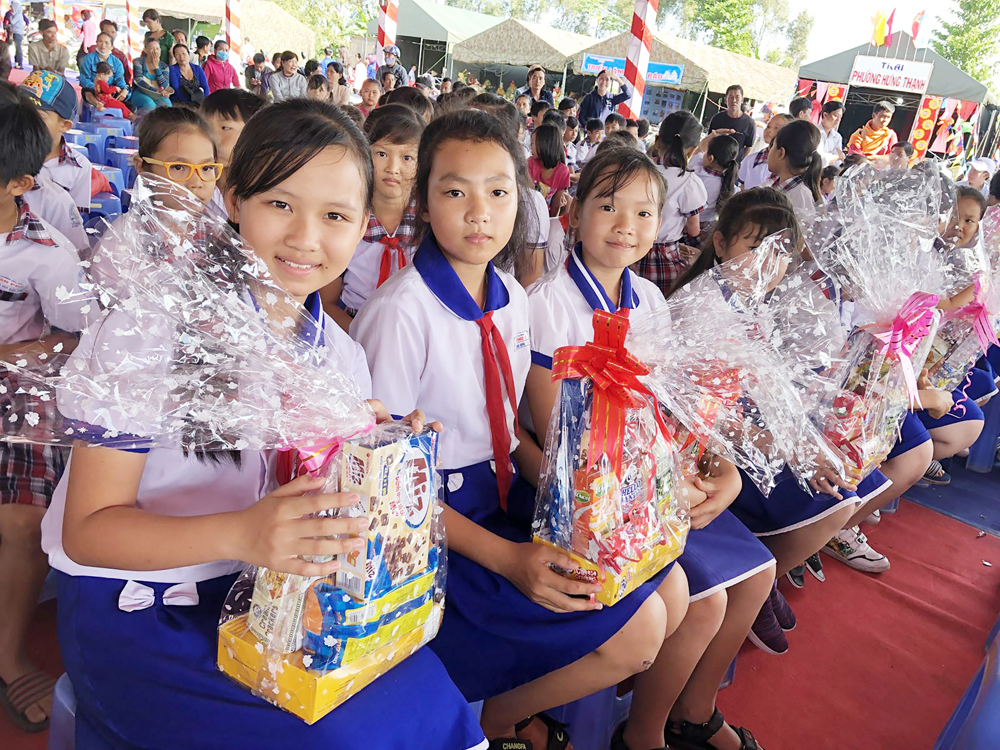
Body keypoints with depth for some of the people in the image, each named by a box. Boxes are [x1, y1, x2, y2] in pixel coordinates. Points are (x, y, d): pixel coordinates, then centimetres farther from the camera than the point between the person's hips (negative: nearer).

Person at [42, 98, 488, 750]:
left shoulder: (344, 358, 0)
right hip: (135, 608, -4)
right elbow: (89, 528, -15)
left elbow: (320, 511, 7)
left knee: (428, 695, -15)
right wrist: (240, 535, -33)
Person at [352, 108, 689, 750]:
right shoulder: (400, 313, -21)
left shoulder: (513, 300, 1)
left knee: (669, 589, 3)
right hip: (436, 521, -7)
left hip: (509, 493, 7)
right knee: (636, 630, -12)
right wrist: (505, 557, -22)